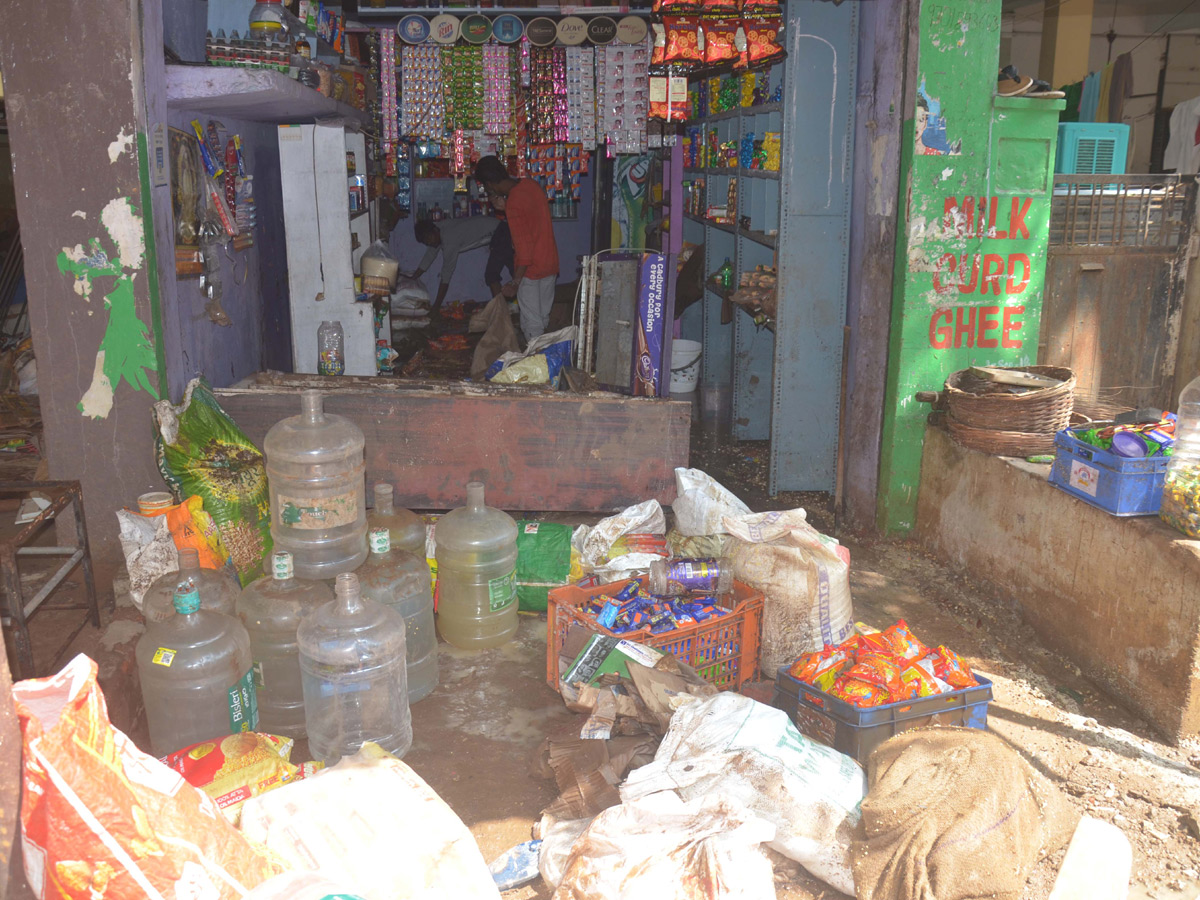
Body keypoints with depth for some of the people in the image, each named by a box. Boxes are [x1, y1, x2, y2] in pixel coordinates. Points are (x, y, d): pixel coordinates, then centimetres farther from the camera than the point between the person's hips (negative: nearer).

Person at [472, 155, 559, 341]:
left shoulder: (513, 205, -24)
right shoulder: (530, 184, 1)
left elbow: (524, 249, -25)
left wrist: (515, 282, -20)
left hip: (531, 270, -8)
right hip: (550, 263, 8)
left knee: (531, 324, 3)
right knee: (543, 319, 18)